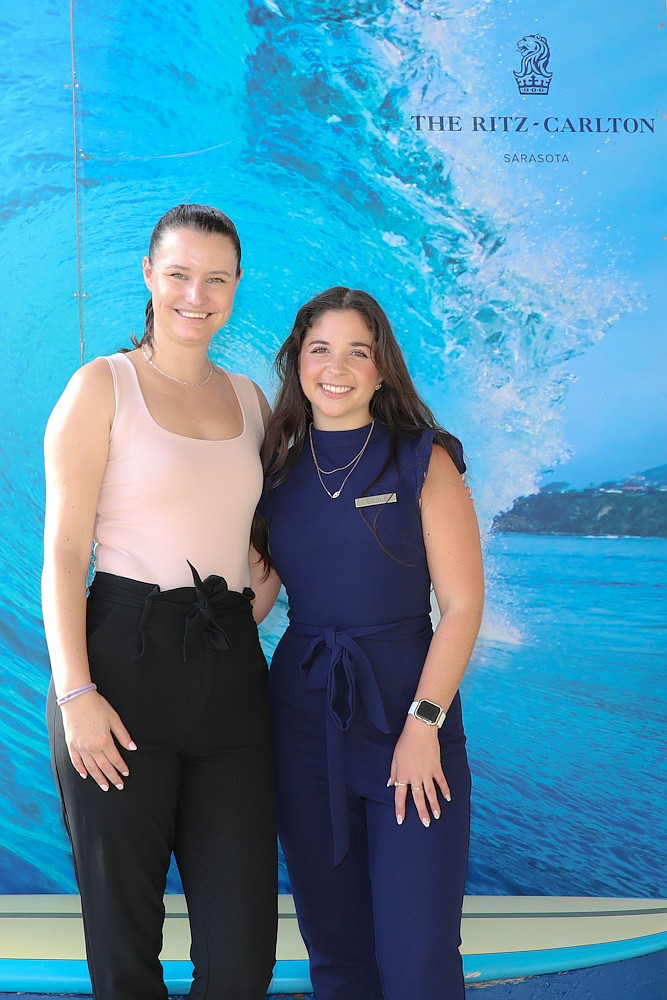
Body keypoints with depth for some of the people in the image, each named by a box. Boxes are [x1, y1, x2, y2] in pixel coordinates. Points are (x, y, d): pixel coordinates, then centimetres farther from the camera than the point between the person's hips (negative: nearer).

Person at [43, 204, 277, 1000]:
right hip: (125, 660, -4)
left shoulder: (249, 399, 14)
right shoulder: (102, 388, 0)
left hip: (230, 673, 4)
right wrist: (75, 694, -15)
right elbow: (62, 553, -6)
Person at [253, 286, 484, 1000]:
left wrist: (424, 724, -13)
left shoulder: (424, 461, -1)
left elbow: (462, 605, -6)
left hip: (408, 707, -3)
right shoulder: (278, 467, 9)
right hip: (303, 715, 4)